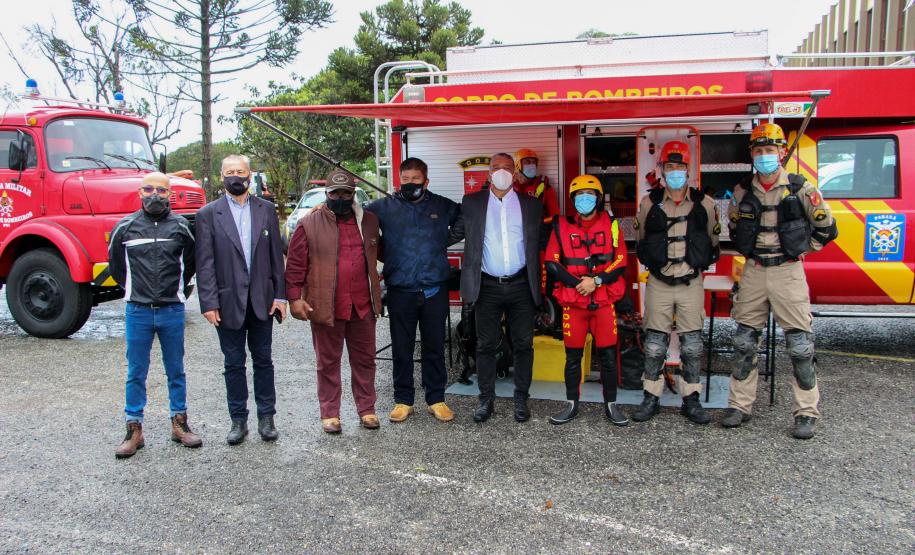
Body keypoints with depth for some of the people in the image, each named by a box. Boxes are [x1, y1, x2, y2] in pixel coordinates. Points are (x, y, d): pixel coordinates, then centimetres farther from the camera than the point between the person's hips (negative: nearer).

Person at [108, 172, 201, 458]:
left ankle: (179, 423, 22)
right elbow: (115, 263, 15)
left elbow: (190, 262, 14)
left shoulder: (180, 226, 0)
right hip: (137, 311, 0)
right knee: (136, 372, 7)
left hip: (172, 310, 0)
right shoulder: (126, 227, 0)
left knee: (176, 370, 11)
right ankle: (134, 429, 16)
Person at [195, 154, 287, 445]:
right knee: (234, 364, 9)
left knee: (263, 361, 10)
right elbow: (205, 263, -4)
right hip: (228, 302, -1)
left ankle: (266, 418, 21)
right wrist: (209, 303, -9)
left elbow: (276, 255, 5)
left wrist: (280, 295, 0)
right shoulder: (208, 213, -1)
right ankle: (238, 420, 21)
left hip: (262, 301, 1)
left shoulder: (266, 209, 5)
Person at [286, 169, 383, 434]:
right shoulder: (309, 224, -3)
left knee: (364, 359, 11)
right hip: (325, 306, -3)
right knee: (328, 362, 9)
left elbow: (379, 253, 22)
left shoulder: (369, 221, 8)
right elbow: (295, 264, -4)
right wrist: (295, 298, -9)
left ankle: (367, 409, 23)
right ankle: (329, 413, 19)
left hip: (362, 305, 3)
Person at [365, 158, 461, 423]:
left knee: (435, 347, 10)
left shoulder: (443, 206, 7)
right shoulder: (384, 207, 3)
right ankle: (403, 400, 22)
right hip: (400, 292, -1)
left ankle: (436, 399, 23)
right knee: (401, 349, 8)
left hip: (435, 291, 1)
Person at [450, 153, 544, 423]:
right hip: (487, 287, -1)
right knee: (485, 345, 5)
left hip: (521, 287, 1)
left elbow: (538, 246, 11)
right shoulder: (472, 203, 6)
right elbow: (455, 234, 7)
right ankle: (486, 400, 16)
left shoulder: (531, 205, 9)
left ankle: (521, 399, 18)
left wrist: (539, 284, 6)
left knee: (523, 345, 6)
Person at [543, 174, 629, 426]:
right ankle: (572, 405, 20)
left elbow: (620, 262, -1)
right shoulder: (562, 227, 4)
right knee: (573, 357, 8)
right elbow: (552, 263, -1)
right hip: (572, 302, 0)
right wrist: (578, 283, -12)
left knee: (608, 356, 4)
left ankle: (611, 406, 16)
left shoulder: (611, 225, 4)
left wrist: (596, 281, -15)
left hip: (604, 302, 0)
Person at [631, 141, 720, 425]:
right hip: (658, 284, 0)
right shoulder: (649, 203, 0)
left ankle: (691, 400, 15)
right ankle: (651, 398, 14)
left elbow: (712, 241, 15)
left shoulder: (704, 203, 1)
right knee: (655, 344, 4)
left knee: (692, 345, 5)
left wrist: (698, 265, 13)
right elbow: (641, 240, 13)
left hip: (691, 284, 1)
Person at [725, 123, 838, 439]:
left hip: (788, 273, -3)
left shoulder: (801, 190, -3)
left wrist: (800, 250, 4)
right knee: (744, 342, 7)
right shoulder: (742, 192, 5)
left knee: (800, 344, -1)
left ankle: (807, 412, 10)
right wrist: (749, 251, 12)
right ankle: (740, 406, 18)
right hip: (753, 273, 3)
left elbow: (826, 228, 6)